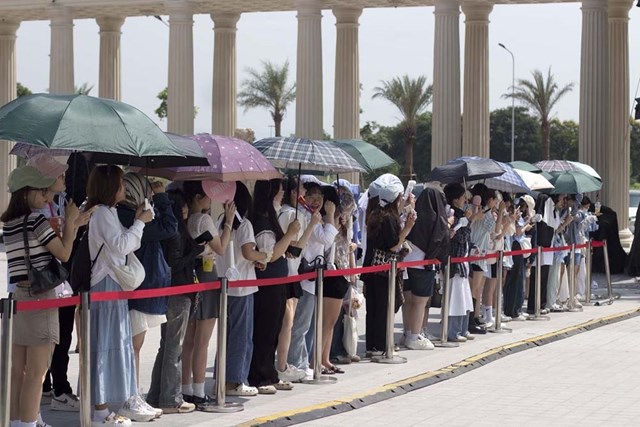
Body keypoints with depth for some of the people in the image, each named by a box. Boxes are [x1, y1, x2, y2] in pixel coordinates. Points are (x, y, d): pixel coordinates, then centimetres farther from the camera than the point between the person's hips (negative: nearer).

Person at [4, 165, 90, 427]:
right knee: (36, 373, -4)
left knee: (17, 371, 9)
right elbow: (64, 254, -8)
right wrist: (70, 222, 2)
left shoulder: (8, 224, 13)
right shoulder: (36, 220, -11)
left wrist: (74, 225, 15)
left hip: (17, 296, 8)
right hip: (40, 297, -8)